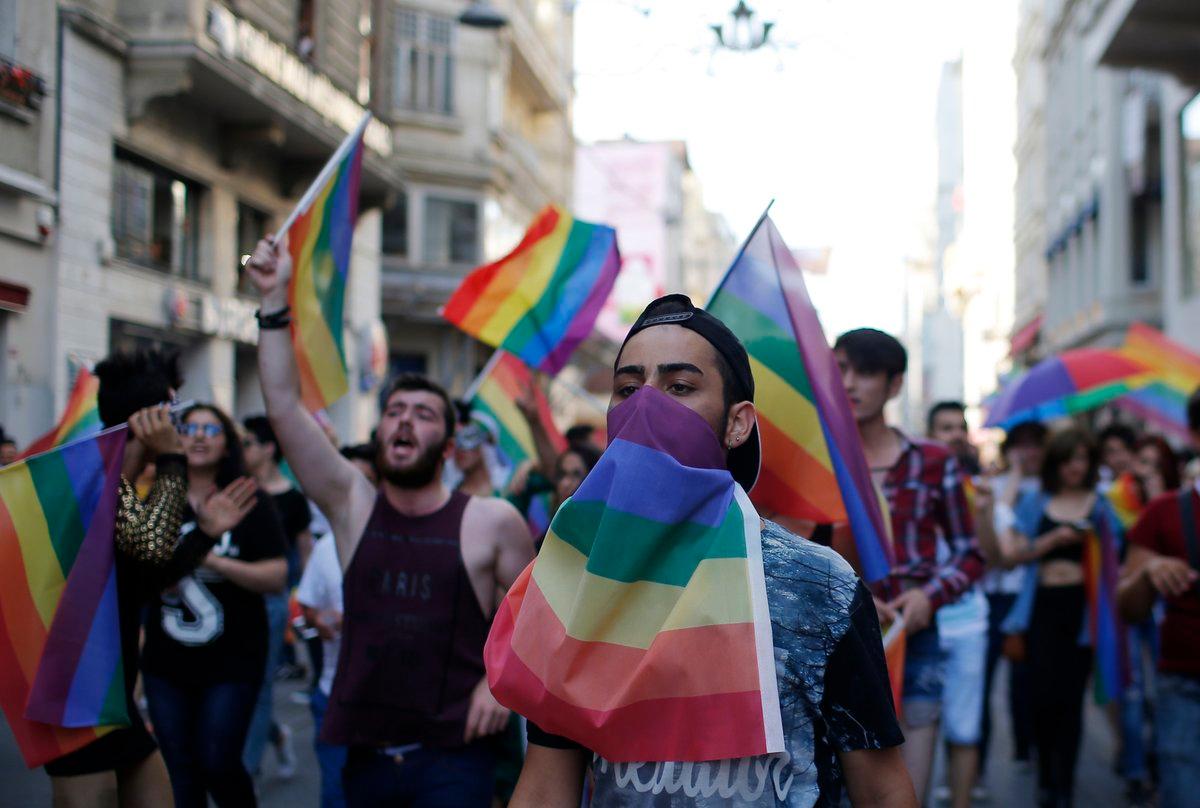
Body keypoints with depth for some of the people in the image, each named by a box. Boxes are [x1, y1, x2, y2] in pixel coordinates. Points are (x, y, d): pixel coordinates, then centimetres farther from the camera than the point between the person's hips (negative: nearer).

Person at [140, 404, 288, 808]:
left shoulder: (250, 501, -5)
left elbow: (276, 577, -10)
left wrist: (216, 561, -22)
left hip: (232, 661, -3)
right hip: (166, 662, 3)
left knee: (217, 763, -5)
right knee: (179, 768, 8)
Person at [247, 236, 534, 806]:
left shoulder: (491, 522, -2)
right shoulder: (352, 506, 4)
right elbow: (284, 407, -3)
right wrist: (274, 301, -8)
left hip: (452, 759, -3)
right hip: (366, 755, 3)